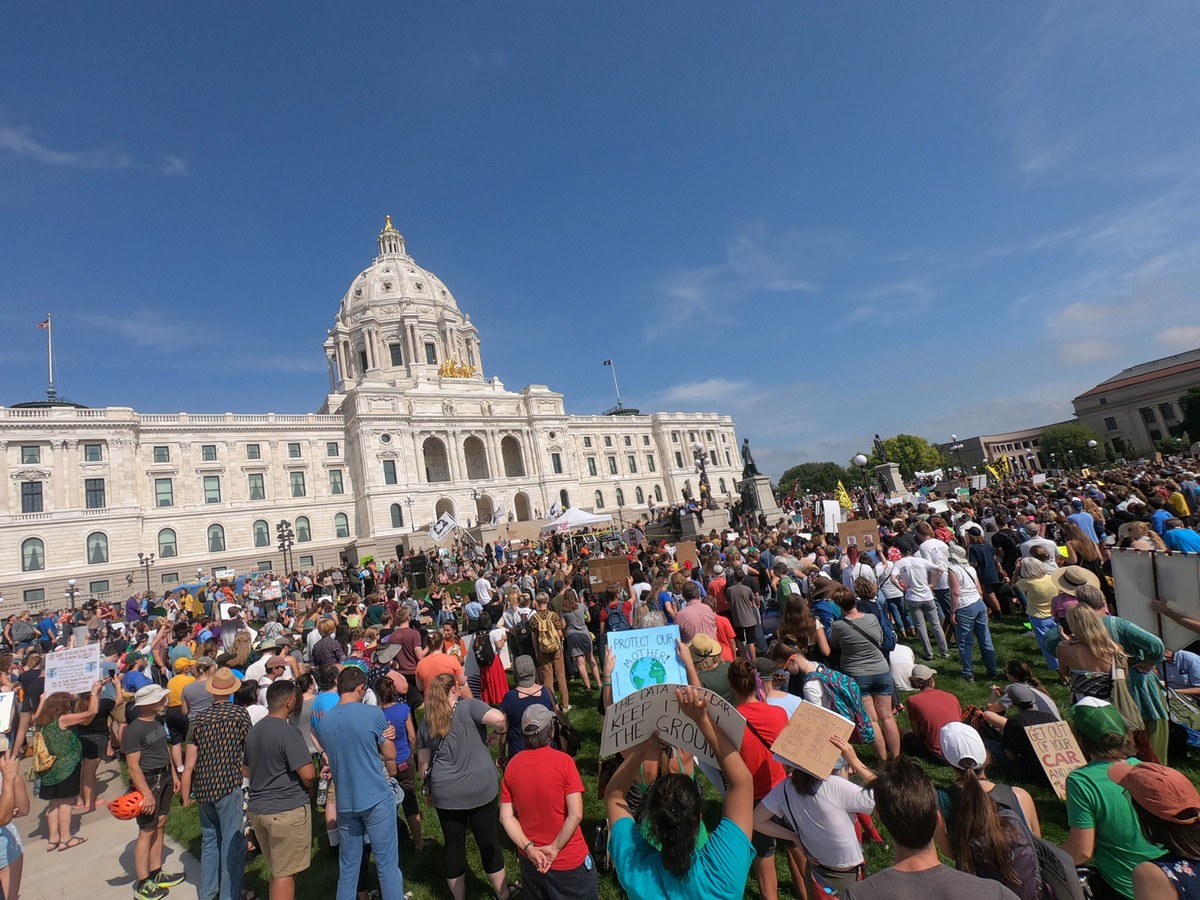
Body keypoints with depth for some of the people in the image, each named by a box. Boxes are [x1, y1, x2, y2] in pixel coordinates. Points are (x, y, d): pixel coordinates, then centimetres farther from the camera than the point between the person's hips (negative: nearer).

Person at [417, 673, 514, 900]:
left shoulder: (426, 723, 4)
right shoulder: (467, 707, -11)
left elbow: (424, 762, 10)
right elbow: (498, 719, -26)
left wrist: (428, 789, 22)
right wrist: (502, 729, -5)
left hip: (446, 794, 3)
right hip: (481, 788, -3)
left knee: (454, 846, 18)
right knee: (489, 842, 13)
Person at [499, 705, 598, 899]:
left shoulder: (512, 766, -7)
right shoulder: (562, 761, -20)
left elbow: (506, 817, -5)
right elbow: (576, 814, -22)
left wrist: (530, 848, -9)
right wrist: (555, 848, -12)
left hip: (530, 860, 5)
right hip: (568, 861, -5)